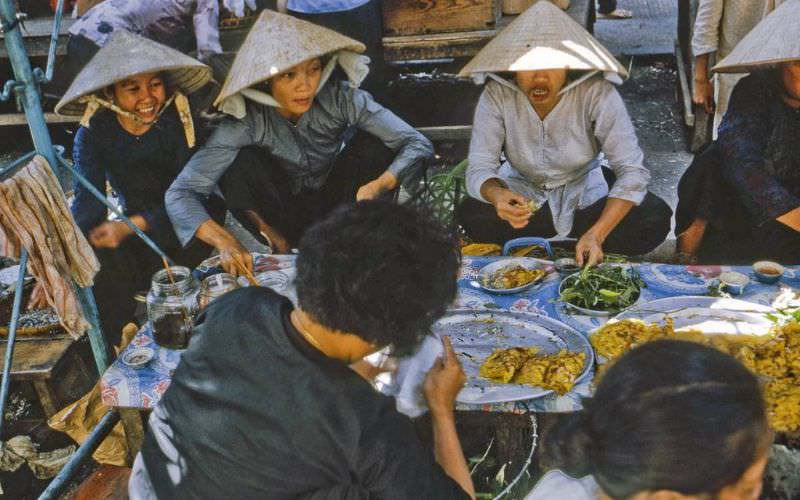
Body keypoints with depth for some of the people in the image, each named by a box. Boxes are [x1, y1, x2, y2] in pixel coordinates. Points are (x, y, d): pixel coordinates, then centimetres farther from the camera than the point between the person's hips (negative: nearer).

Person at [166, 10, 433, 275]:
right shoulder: (246, 121, -27)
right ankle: (281, 245, -10)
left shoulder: (340, 99, -24)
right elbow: (180, 194, -30)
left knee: (373, 142, -24)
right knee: (242, 161, -28)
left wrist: (377, 186, -42)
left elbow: (418, 144, -24)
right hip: (282, 211, -1)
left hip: (340, 206, 1)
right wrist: (224, 241, -47)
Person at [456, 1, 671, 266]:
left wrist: (597, 234, -39)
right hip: (523, 193, 1)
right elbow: (479, 169, -22)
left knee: (654, 220, -25)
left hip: (584, 194, -1)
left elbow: (632, 170, -26)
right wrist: (497, 194, -47)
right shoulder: (497, 95, -21)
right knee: (470, 216, -30)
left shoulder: (597, 93, -24)